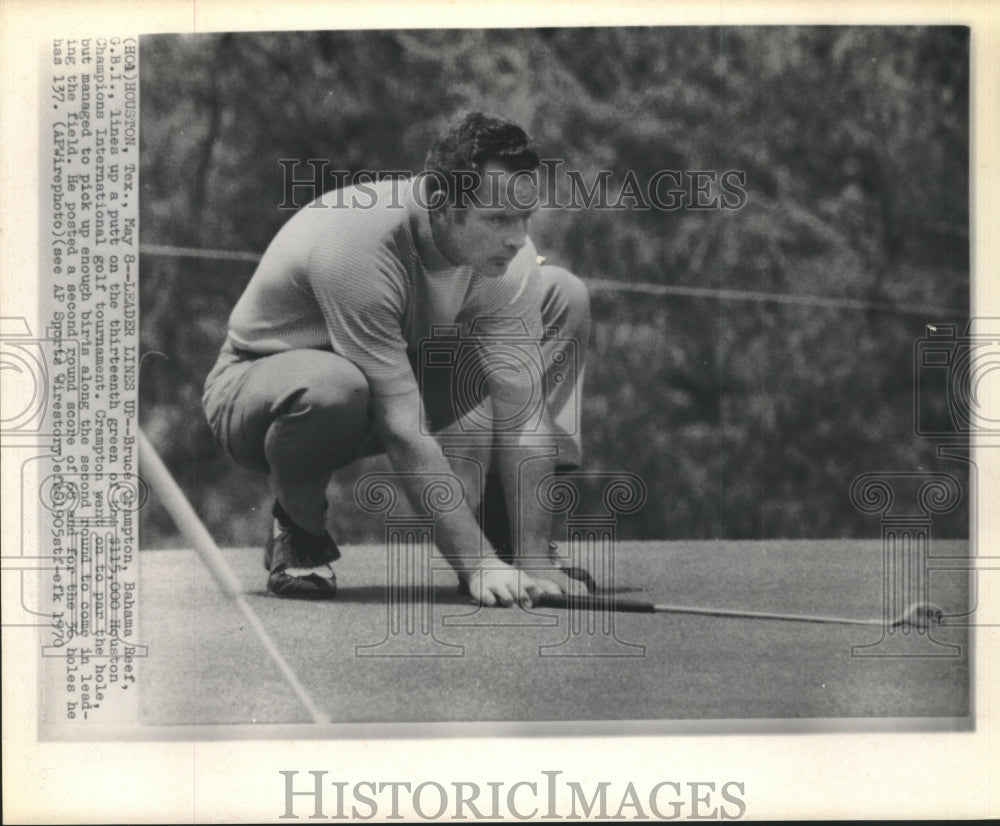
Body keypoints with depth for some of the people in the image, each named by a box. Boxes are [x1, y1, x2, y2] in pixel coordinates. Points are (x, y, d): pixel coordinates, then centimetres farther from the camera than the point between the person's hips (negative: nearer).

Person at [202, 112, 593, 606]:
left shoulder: (508, 254, -19)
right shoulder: (358, 247, -36)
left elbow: (523, 413, -18)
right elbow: (404, 433, -37)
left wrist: (531, 558, -25)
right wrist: (477, 565, -38)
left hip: (399, 375, 6)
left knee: (565, 298, -5)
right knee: (333, 388, -44)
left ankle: (505, 530, -4)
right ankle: (297, 533, -8)